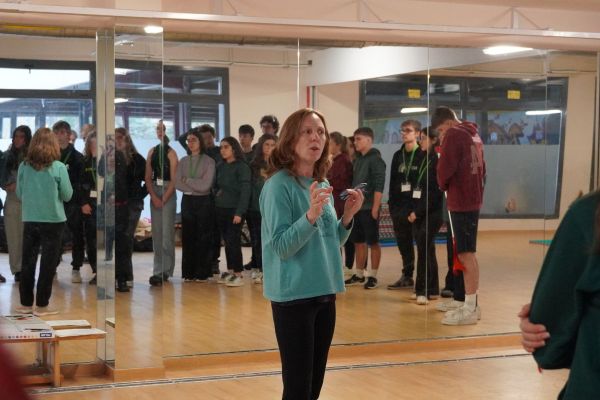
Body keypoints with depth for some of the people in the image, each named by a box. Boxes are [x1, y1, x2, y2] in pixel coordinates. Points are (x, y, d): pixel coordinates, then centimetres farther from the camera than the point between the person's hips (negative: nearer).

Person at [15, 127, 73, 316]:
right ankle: (42, 305, 9)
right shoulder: (58, 168, -12)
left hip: (29, 220, 3)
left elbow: (19, 194, 6)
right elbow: (67, 196, -5)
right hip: (53, 221, -3)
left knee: (28, 262, 13)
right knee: (48, 263, 6)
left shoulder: (24, 166, -3)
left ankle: (26, 303, 18)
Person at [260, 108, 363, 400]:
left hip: (325, 293, 7)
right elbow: (281, 247, -19)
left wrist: (348, 216, -1)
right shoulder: (278, 185, -13)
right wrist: (311, 215, -30)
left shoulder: (323, 186, 9)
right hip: (293, 296, -7)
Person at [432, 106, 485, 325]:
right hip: (473, 199, 9)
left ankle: (469, 310, -3)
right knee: (468, 254, 14)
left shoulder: (453, 135, -11)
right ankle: (470, 305, 20)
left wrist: (443, 184, 3)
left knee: (465, 255, -6)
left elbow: (445, 168, -15)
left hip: (460, 201, -9)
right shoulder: (474, 135, 15)